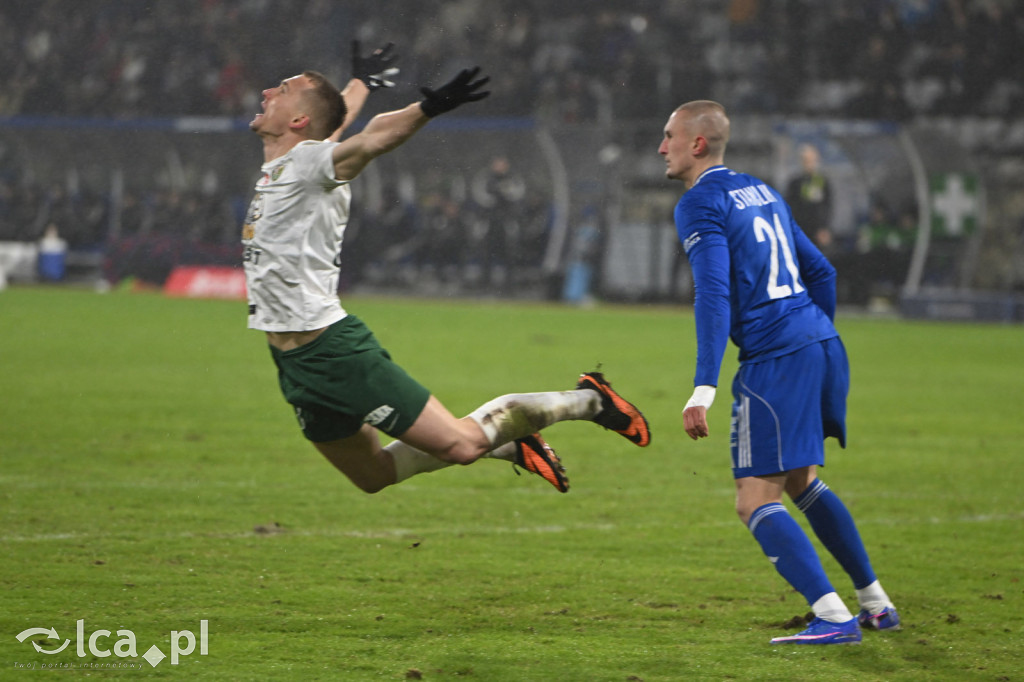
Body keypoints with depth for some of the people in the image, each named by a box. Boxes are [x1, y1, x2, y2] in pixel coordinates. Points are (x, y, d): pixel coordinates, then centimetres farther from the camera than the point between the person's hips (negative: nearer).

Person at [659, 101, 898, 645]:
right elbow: (820, 272, 25)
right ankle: (875, 604, 28)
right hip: (824, 347, 9)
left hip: (775, 362, -9)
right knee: (801, 482, 25)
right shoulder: (761, 192, 19)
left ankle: (833, 617, -19)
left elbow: (714, 297, -19)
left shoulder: (700, 205, -7)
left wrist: (703, 389, -23)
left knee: (756, 501, -7)